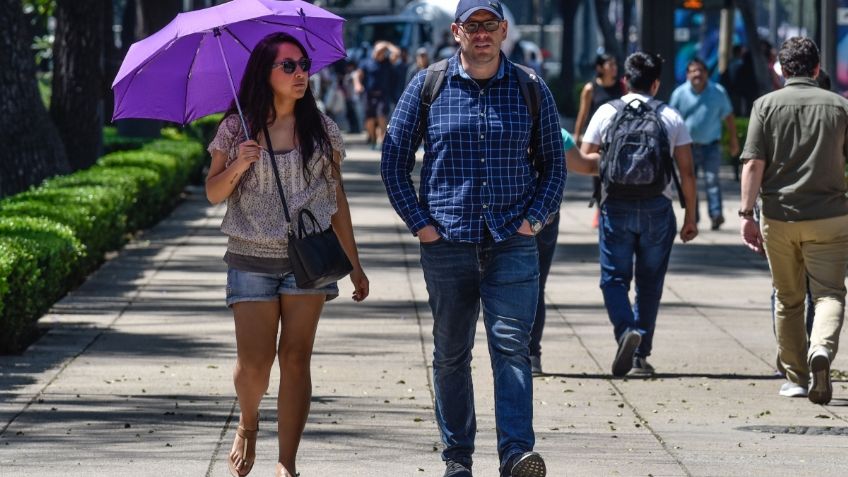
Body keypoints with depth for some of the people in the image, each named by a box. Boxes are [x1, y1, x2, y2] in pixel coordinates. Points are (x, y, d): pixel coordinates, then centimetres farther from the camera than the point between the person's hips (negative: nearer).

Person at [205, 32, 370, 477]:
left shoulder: (320, 129, 4)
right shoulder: (236, 129, 0)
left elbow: (337, 197, 9)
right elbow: (213, 193, 5)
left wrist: (354, 263, 8)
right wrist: (237, 166, -17)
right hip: (252, 259, -1)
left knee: (295, 358, -3)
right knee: (254, 363, -5)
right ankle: (247, 423, 28)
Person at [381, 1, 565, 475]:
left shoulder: (531, 90, 6)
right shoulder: (427, 87, 4)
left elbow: (555, 162, 14)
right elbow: (395, 159, 8)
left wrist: (536, 216, 1)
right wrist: (418, 221, 0)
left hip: (512, 241, -1)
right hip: (447, 240, 1)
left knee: (512, 345, -12)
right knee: (451, 352, 7)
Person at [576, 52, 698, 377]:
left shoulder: (607, 113, 4)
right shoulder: (672, 118, 5)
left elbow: (581, 164, 1)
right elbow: (687, 173, 2)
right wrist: (690, 217, 8)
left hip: (617, 206, -1)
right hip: (657, 207, 1)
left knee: (614, 277, 5)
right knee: (650, 283, 9)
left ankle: (626, 330, -22)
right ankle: (641, 356, 8)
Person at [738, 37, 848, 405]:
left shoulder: (767, 105, 0)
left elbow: (754, 164, -7)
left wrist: (746, 213, -5)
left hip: (779, 217, 1)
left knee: (788, 300, 12)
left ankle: (796, 378, 18)